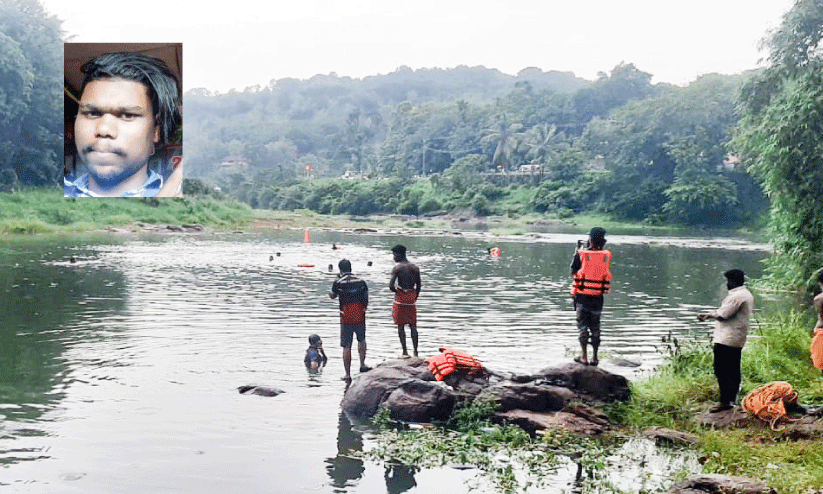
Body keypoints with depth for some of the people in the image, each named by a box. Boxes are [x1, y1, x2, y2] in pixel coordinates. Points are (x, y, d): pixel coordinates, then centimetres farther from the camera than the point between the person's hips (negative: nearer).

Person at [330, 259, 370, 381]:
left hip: (346, 318, -2)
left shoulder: (338, 283, -6)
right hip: (360, 316, 2)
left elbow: (333, 296, 13)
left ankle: (347, 374, 6)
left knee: (346, 346, 4)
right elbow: (366, 300, 7)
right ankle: (362, 364, 16)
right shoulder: (361, 282, 2)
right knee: (361, 340, 26)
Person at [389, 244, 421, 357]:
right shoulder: (415, 268, 7)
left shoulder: (397, 268, -11)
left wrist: (396, 291, 2)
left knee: (400, 325, 3)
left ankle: (405, 352, 0)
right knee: (413, 326, 9)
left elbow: (391, 285, -19)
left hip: (401, 297, -5)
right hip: (411, 298, 5)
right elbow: (418, 286, 11)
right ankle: (415, 352, 6)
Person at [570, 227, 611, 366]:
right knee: (595, 327, 12)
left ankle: (584, 356, 2)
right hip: (598, 297, 2)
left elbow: (573, 271, 0)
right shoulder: (607, 255, -3)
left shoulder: (582, 254, -10)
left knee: (583, 325, 5)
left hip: (582, 296, -2)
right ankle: (595, 357, 14)